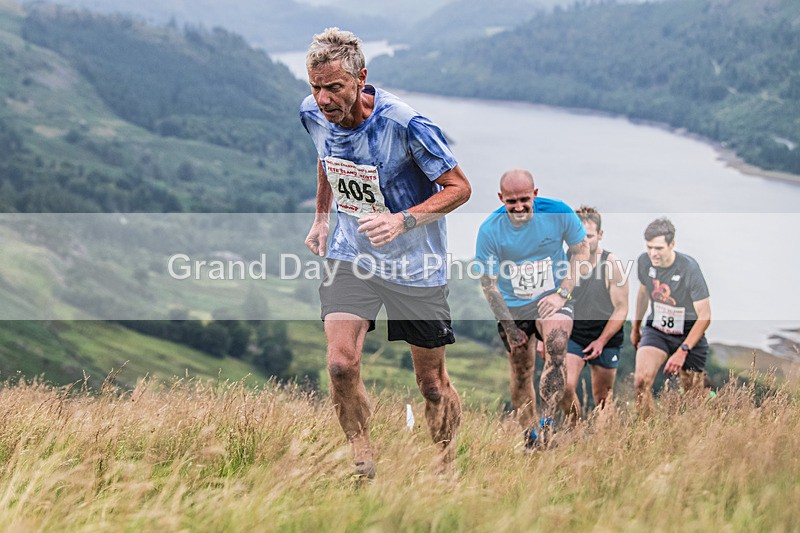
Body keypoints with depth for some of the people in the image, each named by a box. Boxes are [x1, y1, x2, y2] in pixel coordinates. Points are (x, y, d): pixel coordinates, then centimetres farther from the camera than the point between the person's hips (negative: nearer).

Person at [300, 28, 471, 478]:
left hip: (415, 267, -3)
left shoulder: (405, 123, -26)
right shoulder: (313, 115, -9)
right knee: (341, 364, -15)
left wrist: (404, 220, -31)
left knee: (432, 383, 6)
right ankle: (363, 465, 4)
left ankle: (449, 470, 30)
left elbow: (459, 187, -18)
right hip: (350, 255, 3)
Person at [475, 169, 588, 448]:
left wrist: (562, 293, -8)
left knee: (556, 349, -26)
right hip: (512, 307, 1)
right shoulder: (489, 230, -14)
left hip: (551, 300, -1)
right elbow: (488, 282, -6)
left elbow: (580, 251, 2)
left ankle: (547, 423, -27)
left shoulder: (558, 212, -13)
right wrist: (509, 326, -8)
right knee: (520, 371, 2)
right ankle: (529, 436, 14)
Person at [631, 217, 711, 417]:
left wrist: (682, 351, -27)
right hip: (656, 330, 3)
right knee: (641, 380, -23)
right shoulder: (644, 261, -8)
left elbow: (704, 317, -20)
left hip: (689, 334, -3)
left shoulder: (689, 268, -23)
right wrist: (636, 327, 27)